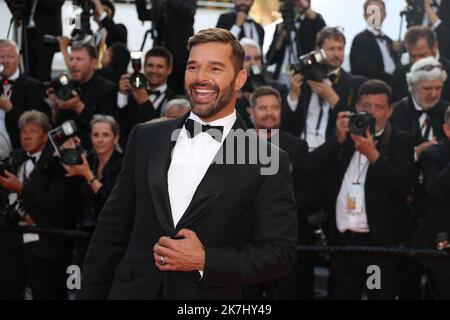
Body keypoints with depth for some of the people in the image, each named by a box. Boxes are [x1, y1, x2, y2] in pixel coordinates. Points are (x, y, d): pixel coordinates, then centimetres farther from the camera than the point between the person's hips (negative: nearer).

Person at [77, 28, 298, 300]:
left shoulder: (268, 162, -7)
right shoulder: (145, 138, 3)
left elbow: (280, 252, -8)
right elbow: (112, 227, 5)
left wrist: (205, 261, -18)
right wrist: (91, 293, 1)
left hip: (210, 295, -2)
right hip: (131, 291, 3)